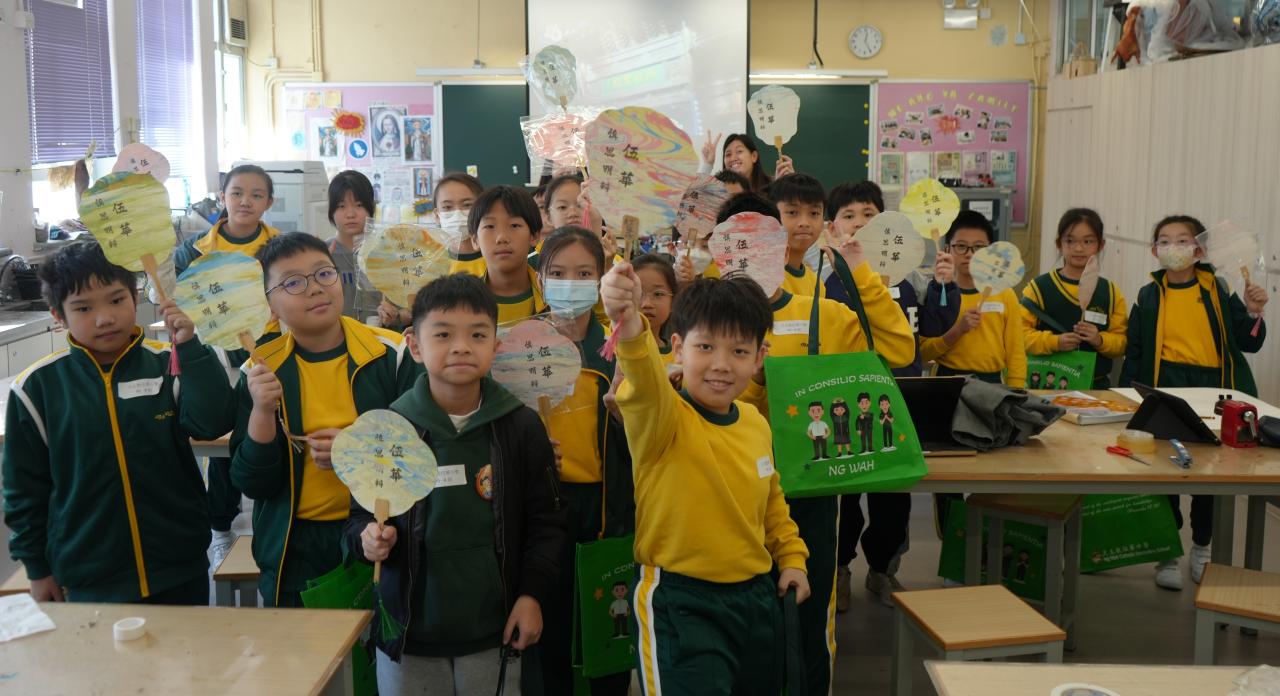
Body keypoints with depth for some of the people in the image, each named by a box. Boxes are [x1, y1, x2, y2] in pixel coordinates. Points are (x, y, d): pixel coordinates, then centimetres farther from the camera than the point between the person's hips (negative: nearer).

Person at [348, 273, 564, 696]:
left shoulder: (521, 426, -3)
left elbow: (544, 521, 2)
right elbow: (360, 515, 4)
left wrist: (533, 593, -5)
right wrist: (368, 537, -16)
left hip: (493, 629, 0)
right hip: (408, 628, 0)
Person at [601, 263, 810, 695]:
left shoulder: (756, 424, 3)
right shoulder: (663, 418, -17)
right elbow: (645, 384, -42)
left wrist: (791, 557, 16)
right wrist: (629, 326, -60)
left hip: (757, 595, 7)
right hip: (680, 602, -7)